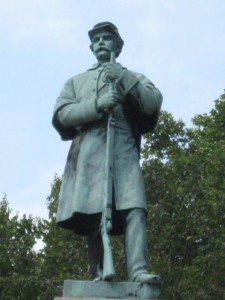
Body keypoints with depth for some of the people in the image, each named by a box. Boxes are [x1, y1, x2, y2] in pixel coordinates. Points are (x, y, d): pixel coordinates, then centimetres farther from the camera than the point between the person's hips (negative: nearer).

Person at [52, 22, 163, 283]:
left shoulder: (134, 78, 25)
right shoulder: (76, 81, 26)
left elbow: (154, 103, 4)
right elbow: (60, 115, 8)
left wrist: (124, 78, -8)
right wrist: (97, 104, -8)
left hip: (125, 150, -1)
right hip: (89, 152, 1)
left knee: (134, 209, -19)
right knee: (93, 214, -9)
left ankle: (138, 270, -29)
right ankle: (98, 276, -8)